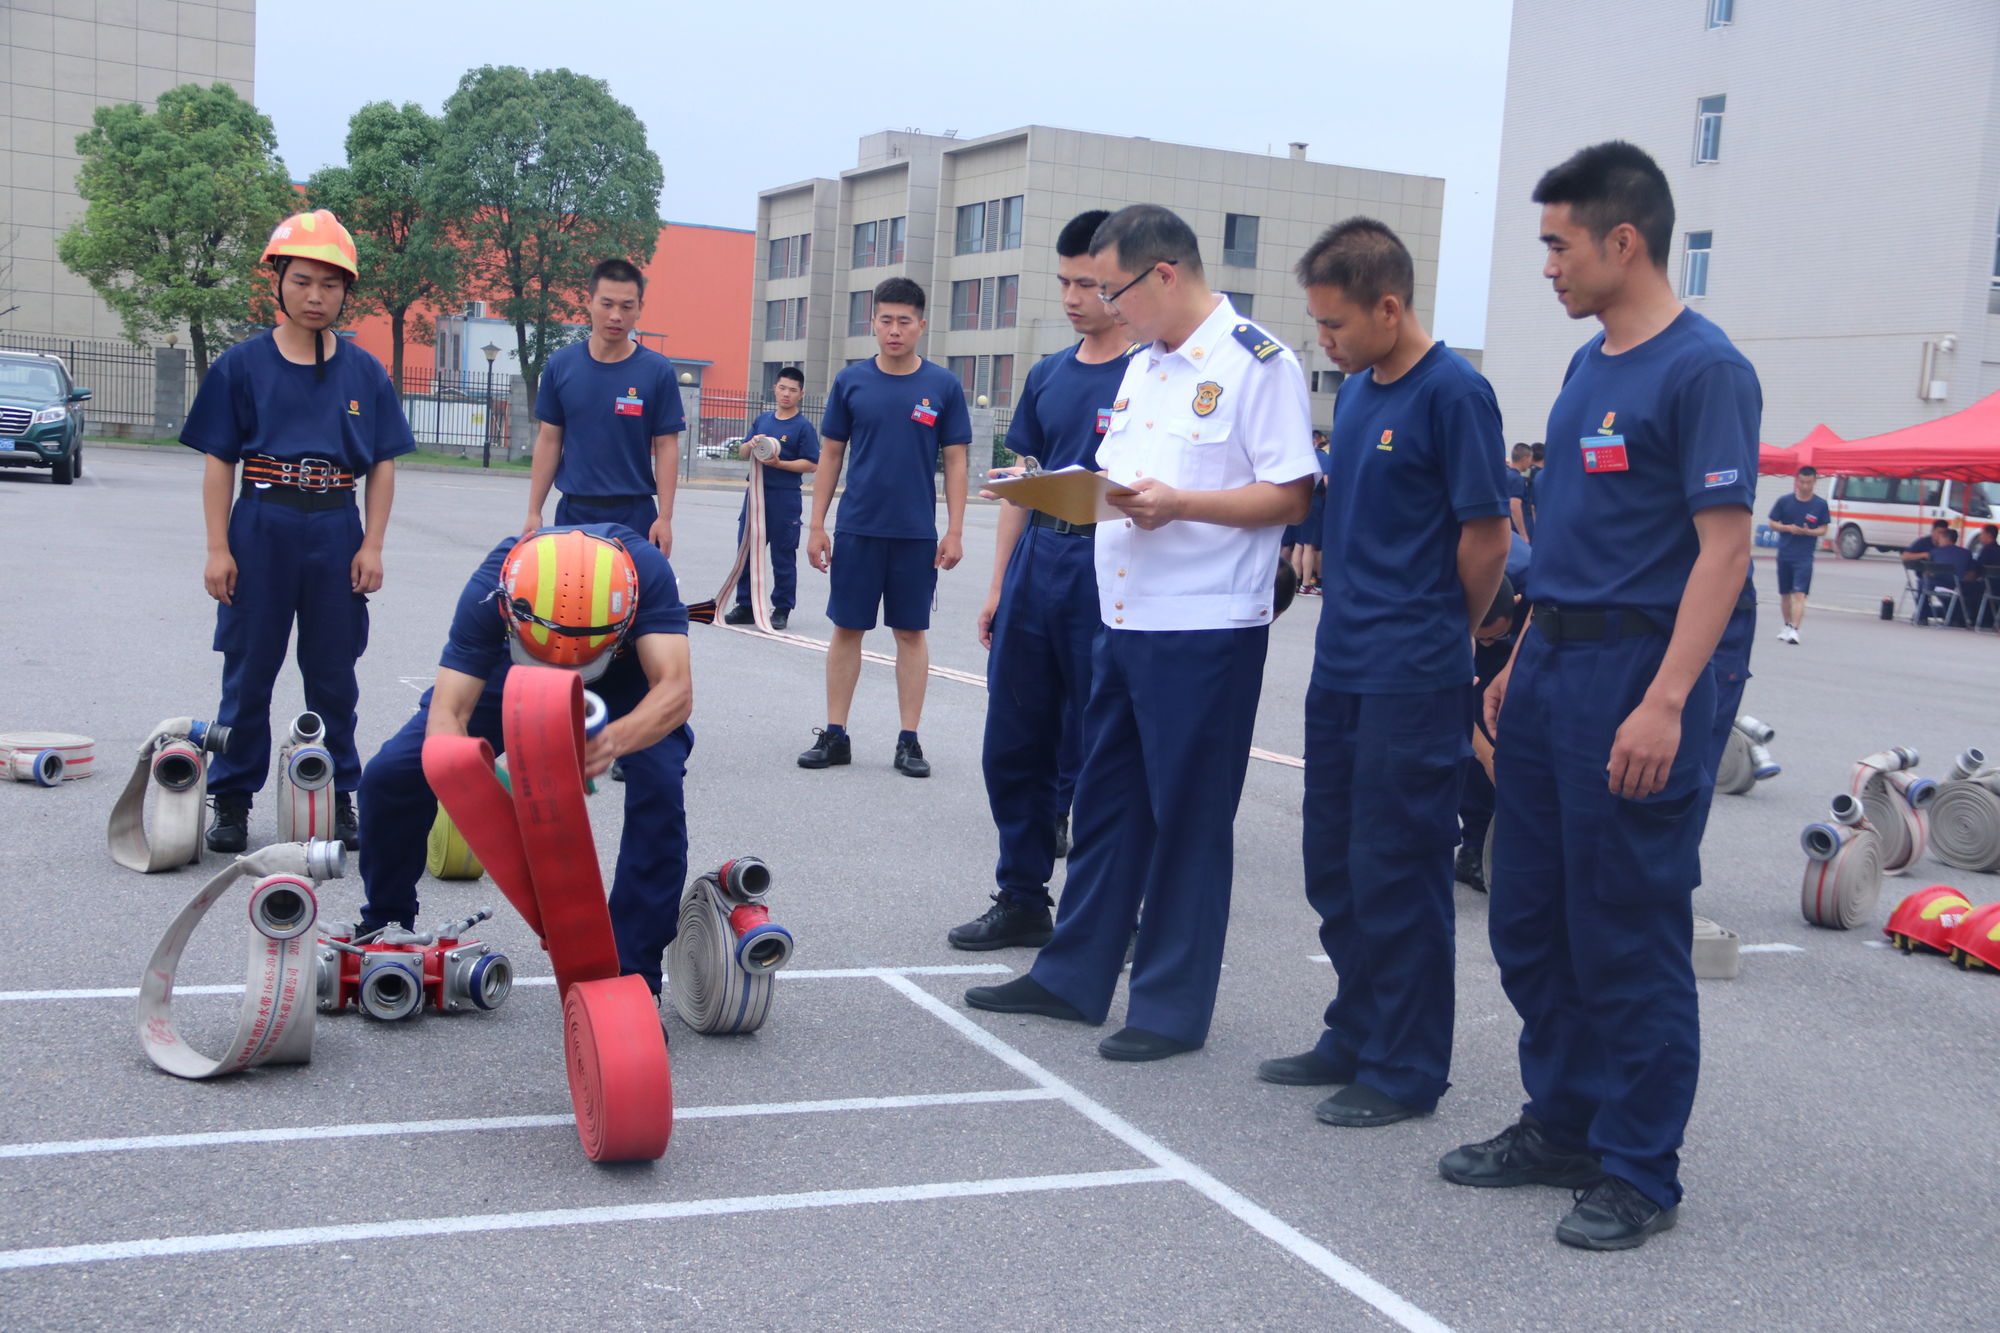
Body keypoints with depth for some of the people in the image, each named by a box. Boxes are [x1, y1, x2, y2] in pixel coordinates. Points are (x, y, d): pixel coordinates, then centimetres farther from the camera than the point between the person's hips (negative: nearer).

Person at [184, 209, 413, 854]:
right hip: (261, 528, -1)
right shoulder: (243, 364, 0)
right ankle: (232, 799, 17)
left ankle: (338, 797, 20)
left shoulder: (365, 372, 4)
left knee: (334, 673, 9)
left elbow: (383, 465, 6)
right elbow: (219, 462, 0)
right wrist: (218, 549, -6)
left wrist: (372, 545, -2)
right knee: (249, 670, 6)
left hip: (336, 531, 1)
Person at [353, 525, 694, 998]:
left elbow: (676, 690, -46)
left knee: (659, 785, -31)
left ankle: (633, 979, -16)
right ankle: (386, 926, 18)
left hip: (624, 679, -1)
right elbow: (447, 711, -36)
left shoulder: (646, 570, -40)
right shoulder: (491, 588, -36)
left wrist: (616, 739, -67)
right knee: (389, 775, -11)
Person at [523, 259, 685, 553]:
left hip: (634, 515, -2)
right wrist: (534, 513, 3)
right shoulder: (560, 365, 2)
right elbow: (549, 441, 6)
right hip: (573, 510, 2)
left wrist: (665, 517, -8)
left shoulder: (658, 371, -4)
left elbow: (666, 446, -2)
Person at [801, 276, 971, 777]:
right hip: (857, 529, 1)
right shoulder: (851, 381, 2)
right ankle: (835, 735, 14)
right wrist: (816, 525, 2)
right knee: (847, 628, 5)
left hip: (917, 533, -1)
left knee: (911, 632, 6)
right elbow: (830, 455, 6)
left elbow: (955, 461, 2)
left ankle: (909, 741, 13)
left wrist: (955, 531, -3)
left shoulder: (944, 386, 0)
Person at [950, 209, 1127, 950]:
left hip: (1106, 575, -6)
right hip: (1036, 565, 6)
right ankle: (1022, 900, 24)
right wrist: (998, 584, 15)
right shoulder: (1049, 374, 14)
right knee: (1013, 745, 11)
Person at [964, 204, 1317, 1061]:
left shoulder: (1257, 363, -10)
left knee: (1188, 819, 1)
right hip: (1125, 622, 9)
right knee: (1105, 802, 15)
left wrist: (1177, 503, -23)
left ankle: (1172, 1007, 13)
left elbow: (1292, 495, -15)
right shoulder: (1143, 366, 17)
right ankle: (1073, 978, 26)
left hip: (1205, 629, -8)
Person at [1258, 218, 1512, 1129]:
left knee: (1397, 877, -1)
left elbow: (1486, 540, -10)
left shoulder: (1453, 393, -13)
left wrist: (1439, 639, 3)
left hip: (1412, 681, -8)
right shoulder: (1357, 390, 11)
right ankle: (1355, 1039, 29)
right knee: (1336, 870, 15)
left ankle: (1407, 1071, 12)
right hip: (1341, 668, 8)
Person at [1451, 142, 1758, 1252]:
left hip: (1634, 678, -9)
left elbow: (1724, 547, -17)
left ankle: (1638, 1173, 13)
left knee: (1629, 939, 0)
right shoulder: (1588, 367, 15)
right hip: (1552, 669, 9)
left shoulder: (1704, 369, -11)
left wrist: (1665, 702, -23)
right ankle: (1560, 1124, 29)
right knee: (1529, 921, 14)